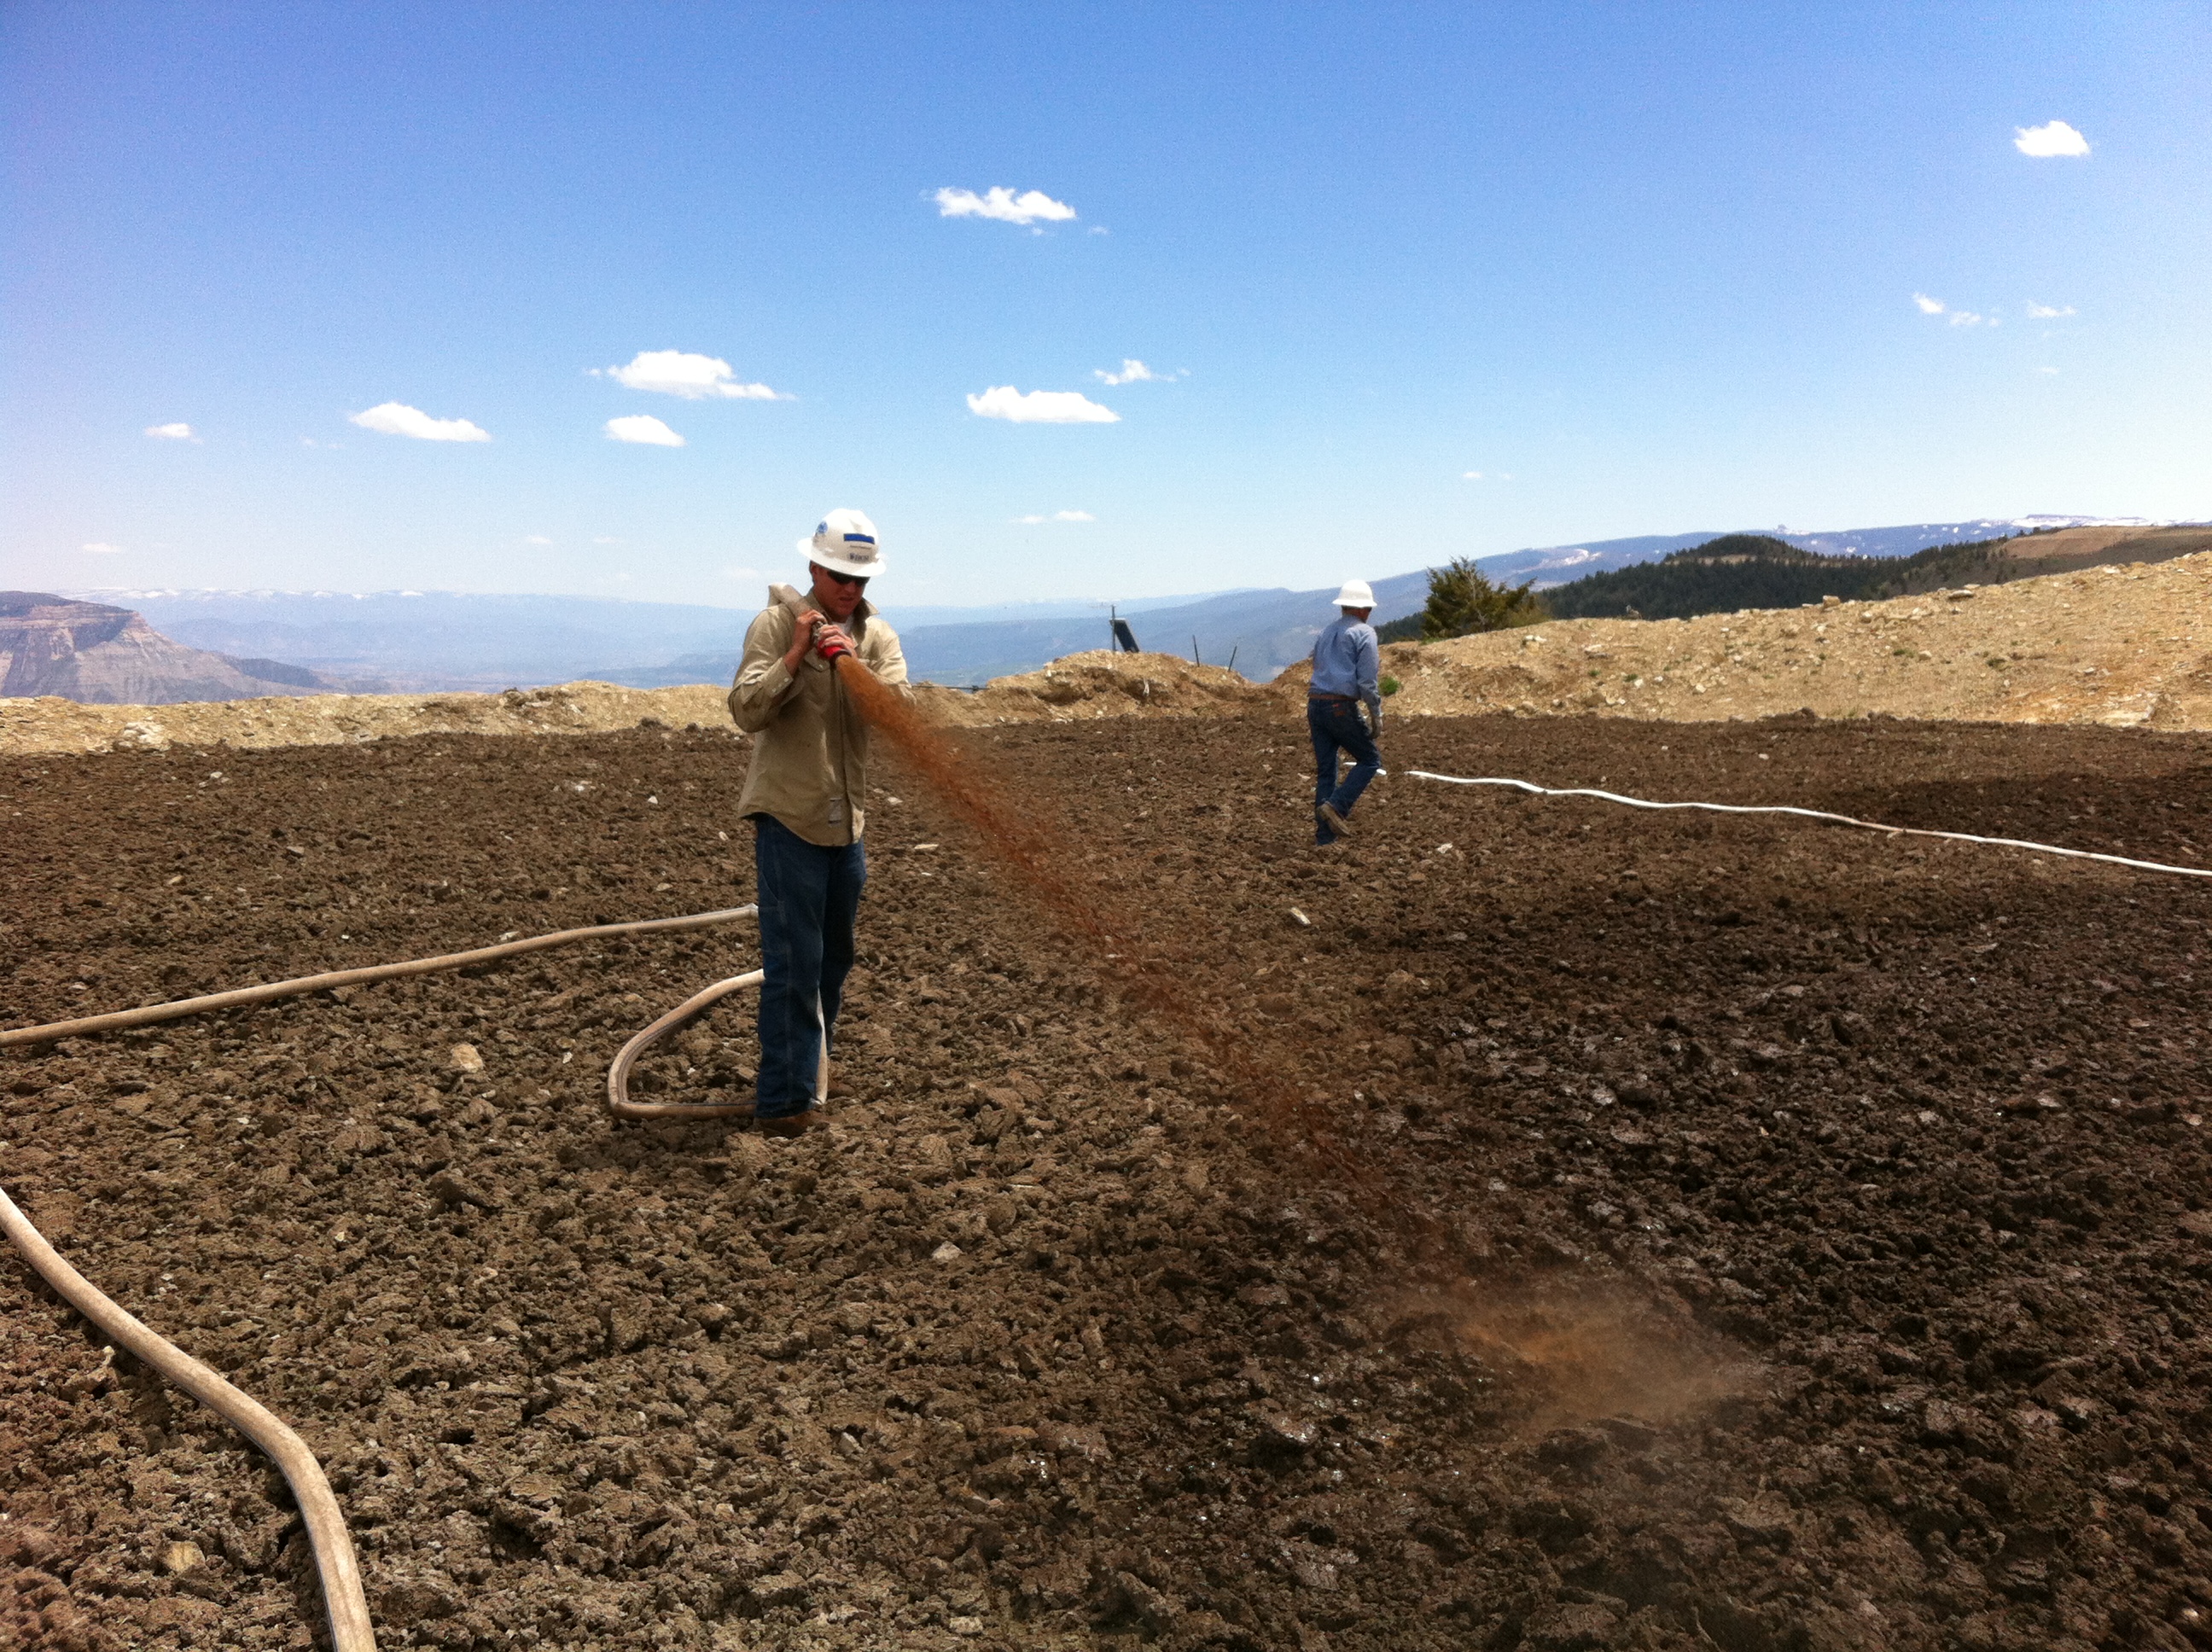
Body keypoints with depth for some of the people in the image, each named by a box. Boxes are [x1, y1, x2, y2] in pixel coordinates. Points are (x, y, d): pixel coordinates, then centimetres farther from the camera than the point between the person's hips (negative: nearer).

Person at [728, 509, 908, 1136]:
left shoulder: (878, 636, 4)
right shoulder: (775, 624, -8)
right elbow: (746, 710, -17)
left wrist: (854, 665, -26)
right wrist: (796, 655, -26)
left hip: (847, 820, 6)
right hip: (787, 815, -6)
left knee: (834, 958, 17)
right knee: (793, 960, -9)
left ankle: (810, 1073, 35)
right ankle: (783, 1099, -3)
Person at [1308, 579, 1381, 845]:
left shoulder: (1325, 632, 20)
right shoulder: (1364, 633, -3)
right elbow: (1368, 680, -10)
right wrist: (1376, 714, -4)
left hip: (1315, 704, 7)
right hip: (1341, 707, -7)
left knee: (1325, 771, 9)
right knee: (1369, 760, 8)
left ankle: (1324, 833, 8)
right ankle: (1336, 806, -9)